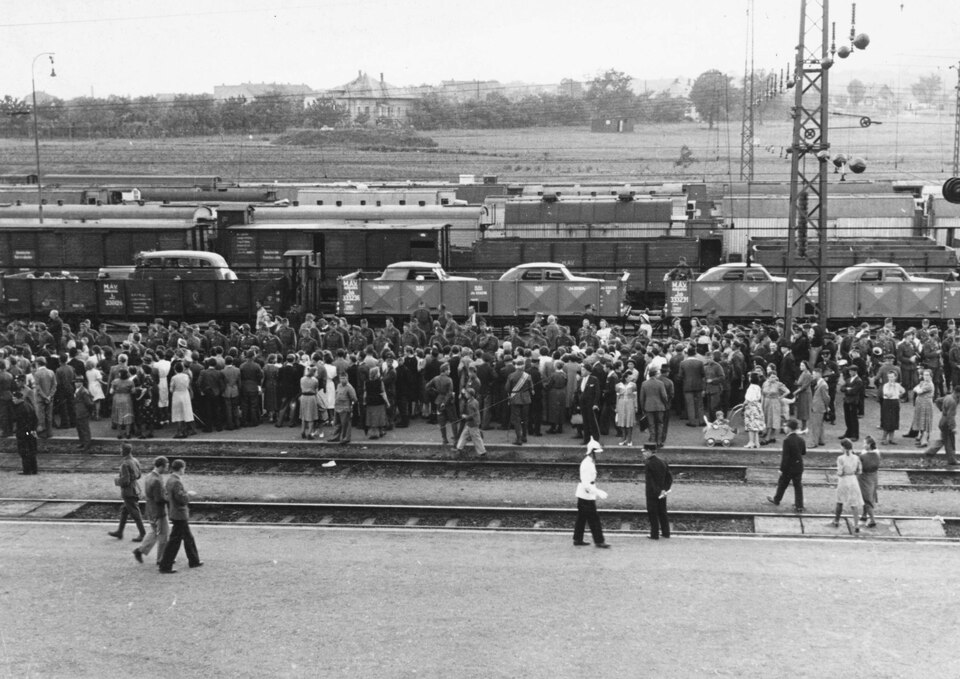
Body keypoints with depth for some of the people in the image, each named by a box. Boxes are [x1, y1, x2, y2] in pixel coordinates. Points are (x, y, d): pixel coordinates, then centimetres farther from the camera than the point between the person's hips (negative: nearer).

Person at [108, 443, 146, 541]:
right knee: (124, 511, 20)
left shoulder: (125, 464, -22)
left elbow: (125, 481, -24)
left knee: (135, 513, 0)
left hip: (128, 492, -9)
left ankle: (143, 534, 5)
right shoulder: (135, 461, 4)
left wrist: (117, 480, -5)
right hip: (135, 488, 9)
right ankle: (119, 532, 29)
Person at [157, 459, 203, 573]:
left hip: (174, 513, 10)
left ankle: (194, 561, 31)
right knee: (174, 540, -4)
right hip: (180, 515, -10)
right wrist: (188, 495, -7)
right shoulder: (176, 482, -22)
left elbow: (168, 497, 15)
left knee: (188, 538, 20)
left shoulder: (170, 480, 8)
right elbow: (182, 498, -26)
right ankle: (164, 566, 0)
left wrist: (169, 510, 19)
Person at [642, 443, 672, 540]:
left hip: (651, 492, -7)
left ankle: (655, 534, 4)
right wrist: (665, 489, 6)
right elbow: (669, 477, 8)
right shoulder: (662, 462, 7)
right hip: (661, 492, 7)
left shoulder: (648, 464, -15)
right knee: (662, 512, 17)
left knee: (652, 513, 2)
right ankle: (666, 532, 22)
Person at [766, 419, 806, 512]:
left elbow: (785, 456, -21)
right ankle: (799, 505, 13)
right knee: (798, 486, 11)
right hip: (799, 467, 5)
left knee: (782, 484, 15)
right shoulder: (801, 439, -4)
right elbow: (804, 452, 9)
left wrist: (781, 469, -14)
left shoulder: (787, 440, -23)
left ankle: (776, 500, 34)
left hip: (789, 467, -5)